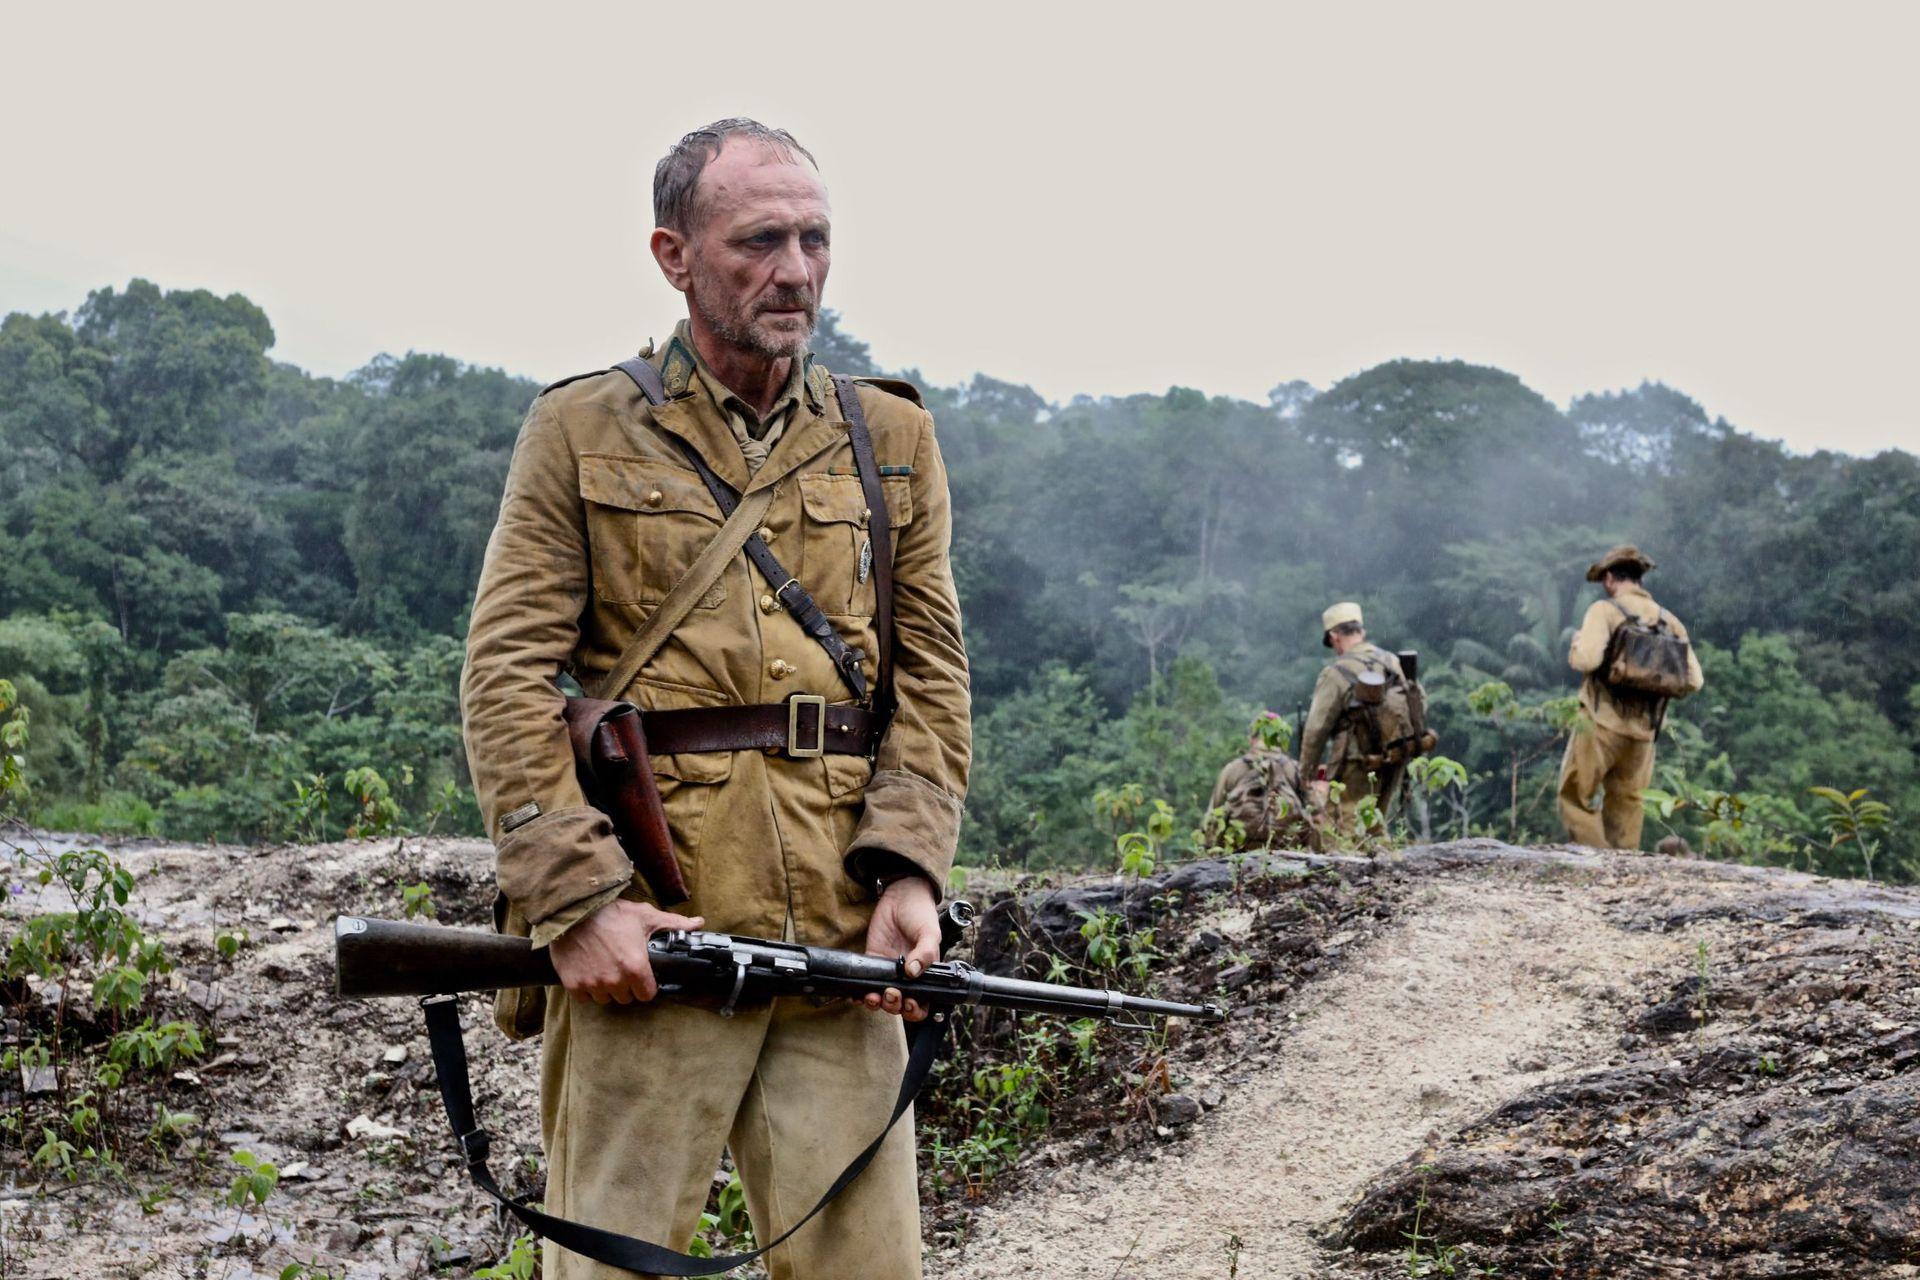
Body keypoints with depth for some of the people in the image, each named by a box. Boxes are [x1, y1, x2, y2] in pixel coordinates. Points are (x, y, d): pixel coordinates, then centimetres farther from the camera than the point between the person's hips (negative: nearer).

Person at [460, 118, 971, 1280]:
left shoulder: (892, 439, 14)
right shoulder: (582, 432, 5)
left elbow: (932, 673, 10)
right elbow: (507, 675, -1)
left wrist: (908, 871, -4)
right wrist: (575, 896, -12)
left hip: (842, 931, 3)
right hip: (641, 931, -2)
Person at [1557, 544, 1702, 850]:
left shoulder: (1605, 610, -7)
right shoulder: (1669, 621, 7)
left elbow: (1586, 659, -21)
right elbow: (1693, 681, 5)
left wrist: (1577, 643, 1)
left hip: (1601, 724, -5)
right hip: (1643, 733, 5)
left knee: (1575, 799, 2)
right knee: (1626, 807, 13)